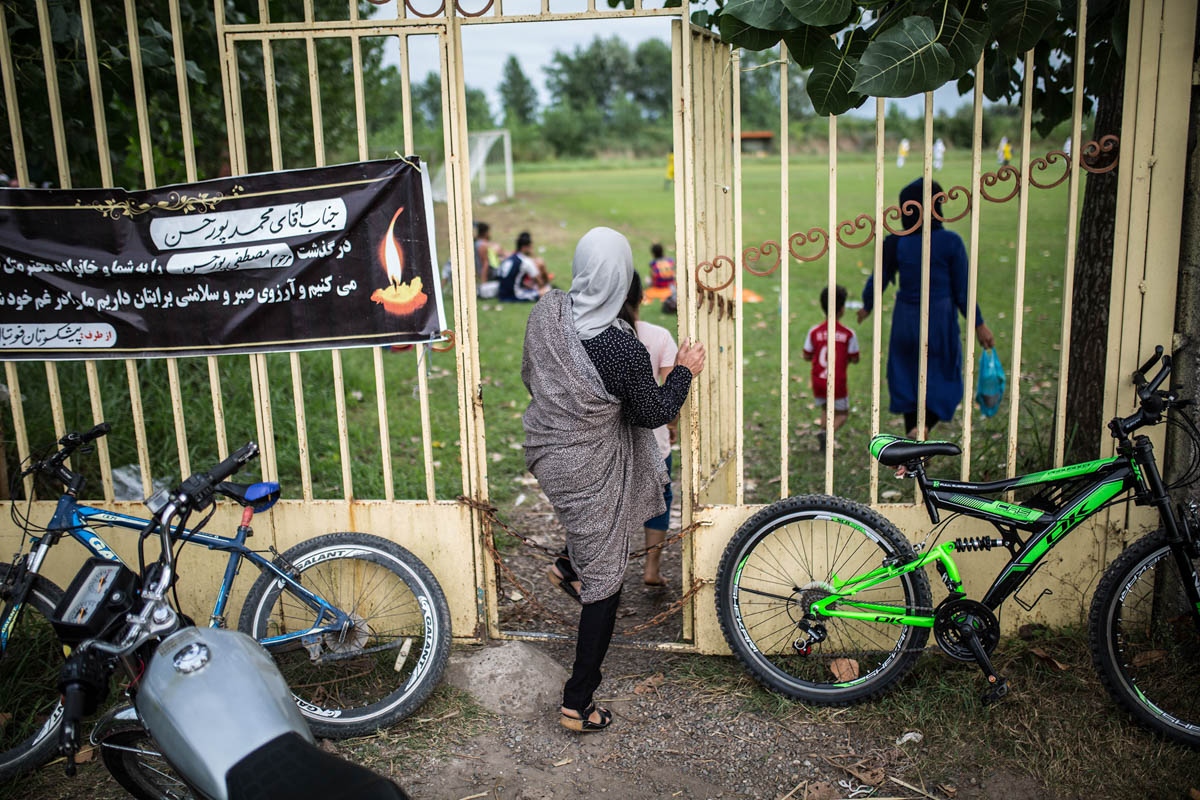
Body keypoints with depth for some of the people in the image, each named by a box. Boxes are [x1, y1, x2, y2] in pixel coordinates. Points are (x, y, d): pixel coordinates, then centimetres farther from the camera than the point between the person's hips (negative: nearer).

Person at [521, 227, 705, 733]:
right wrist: (684, 371, 3)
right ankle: (578, 704, 18)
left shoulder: (546, 312, -9)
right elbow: (654, 413, -11)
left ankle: (568, 566, 32)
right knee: (604, 581, 9)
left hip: (545, 451, 7)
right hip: (589, 471, -7)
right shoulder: (623, 348, -27)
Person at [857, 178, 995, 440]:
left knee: (909, 382, 18)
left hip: (905, 321, 3)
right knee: (943, 389, 13)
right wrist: (979, 325, 0)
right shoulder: (950, 242, -14)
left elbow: (876, 283, 1)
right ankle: (921, 429, -14)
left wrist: (866, 307, 21)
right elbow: (962, 291, -11)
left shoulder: (894, 244, -7)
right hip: (940, 322, -3)